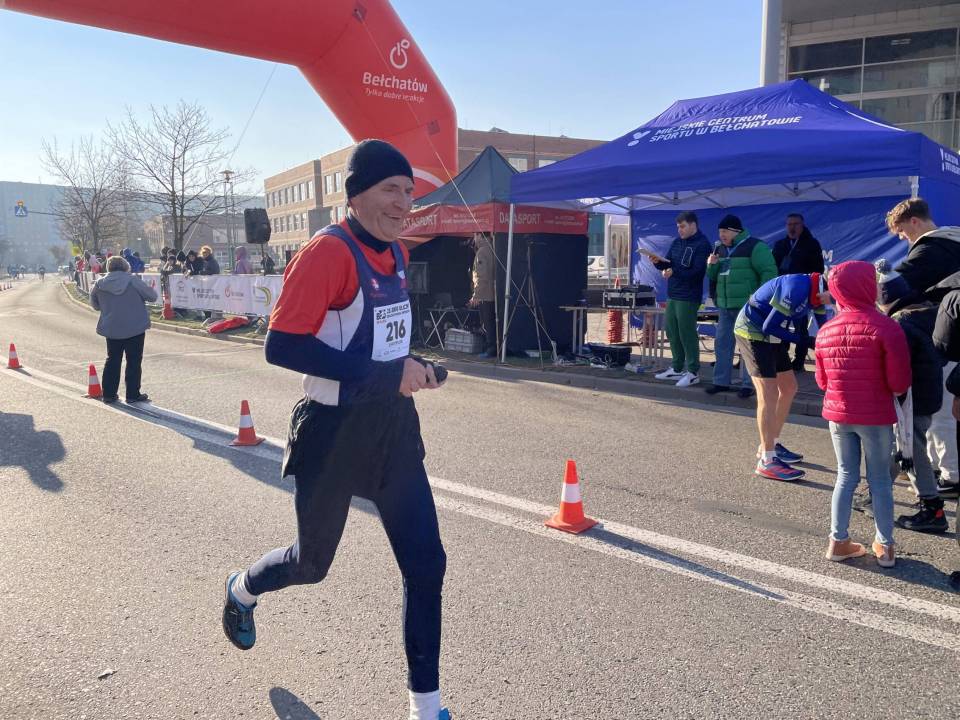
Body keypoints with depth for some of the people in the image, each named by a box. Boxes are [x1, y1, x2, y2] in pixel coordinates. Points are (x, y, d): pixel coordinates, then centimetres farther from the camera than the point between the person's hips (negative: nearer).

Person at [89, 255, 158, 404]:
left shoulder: (99, 284, 1)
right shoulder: (133, 280, -10)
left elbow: (95, 305, 13)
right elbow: (152, 296, -5)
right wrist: (151, 289, 16)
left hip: (111, 329, 4)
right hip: (135, 328, -3)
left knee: (112, 360, 14)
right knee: (134, 361, 4)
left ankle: (109, 394, 16)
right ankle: (133, 394, 5)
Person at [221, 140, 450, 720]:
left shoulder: (397, 250, 7)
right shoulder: (328, 251, -18)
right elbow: (283, 346, -24)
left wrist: (409, 368, 3)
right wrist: (386, 374, -25)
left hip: (395, 427, 6)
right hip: (334, 432, -6)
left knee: (426, 563, 3)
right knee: (313, 562, 15)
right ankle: (242, 590, 51)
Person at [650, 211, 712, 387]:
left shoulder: (702, 244, -10)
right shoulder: (677, 242, 12)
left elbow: (697, 272, -18)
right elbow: (668, 264, 14)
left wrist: (674, 272, -27)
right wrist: (658, 262, -7)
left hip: (688, 297, -8)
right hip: (673, 295, 8)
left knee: (687, 333, -4)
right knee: (672, 331, 12)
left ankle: (693, 372, 5)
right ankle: (677, 368, 23)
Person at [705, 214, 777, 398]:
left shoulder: (755, 247, -8)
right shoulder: (720, 249, 14)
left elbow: (769, 272, -12)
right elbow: (713, 277, 20)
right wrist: (711, 265, -2)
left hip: (747, 306, -7)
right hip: (724, 306, 7)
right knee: (722, 343, 9)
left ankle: (749, 384, 4)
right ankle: (721, 381, 18)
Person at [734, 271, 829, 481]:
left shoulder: (815, 292, 1)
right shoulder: (797, 290, -27)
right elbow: (769, 326, -23)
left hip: (770, 336, 10)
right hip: (753, 332, -10)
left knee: (789, 387, 14)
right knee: (769, 393, -13)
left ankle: (771, 445, 27)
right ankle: (767, 461, -10)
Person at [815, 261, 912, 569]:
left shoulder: (825, 331, 0)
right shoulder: (885, 327, -15)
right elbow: (899, 382, -14)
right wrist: (891, 391, 6)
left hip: (837, 413, 4)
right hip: (875, 416, -4)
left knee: (846, 476, 15)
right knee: (879, 479, 10)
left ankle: (839, 541, 18)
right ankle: (885, 546, 20)